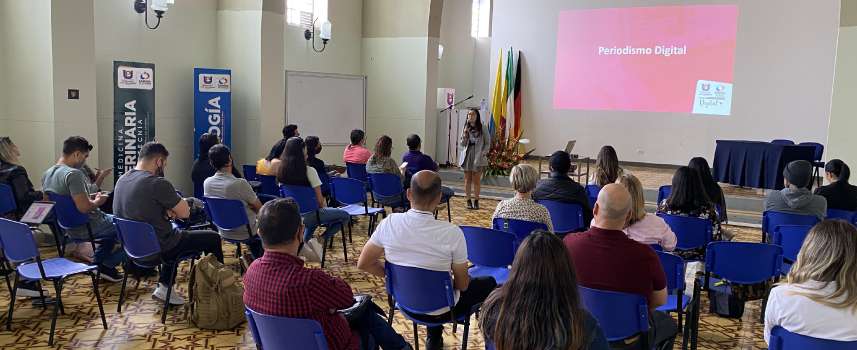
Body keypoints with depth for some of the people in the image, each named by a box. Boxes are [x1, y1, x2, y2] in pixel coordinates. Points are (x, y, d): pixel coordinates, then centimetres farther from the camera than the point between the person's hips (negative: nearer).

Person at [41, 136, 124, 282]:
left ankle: (98, 264, 26)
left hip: (67, 227, 10)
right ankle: (107, 265, 8)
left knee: (112, 222, 30)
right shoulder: (74, 174, -25)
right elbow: (84, 207, -30)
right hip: (85, 228, -9)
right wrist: (97, 202, -10)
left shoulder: (46, 174, 5)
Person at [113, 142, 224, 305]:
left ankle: (164, 286, 29)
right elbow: (184, 213, -16)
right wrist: (181, 202, 3)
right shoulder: (157, 183, -24)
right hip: (157, 248, -8)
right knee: (213, 238, 8)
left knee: (174, 233, 36)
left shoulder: (121, 180, 2)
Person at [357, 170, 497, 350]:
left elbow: (364, 264, -6)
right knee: (489, 284, 21)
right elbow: (462, 285, -14)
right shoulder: (452, 233, -26)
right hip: (440, 311, -3)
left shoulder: (388, 224, -18)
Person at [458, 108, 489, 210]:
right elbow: (461, 144, 4)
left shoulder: (482, 129, -2)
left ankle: (476, 201, 9)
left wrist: (483, 153, -11)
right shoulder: (465, 128, 4)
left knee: (476, 180, 1)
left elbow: (487, 143, 1)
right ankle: (468, 201, 13)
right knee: (467, 180, 6)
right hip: (467, 157, 2)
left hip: (478, 158, -2)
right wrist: (465, 135, -12)